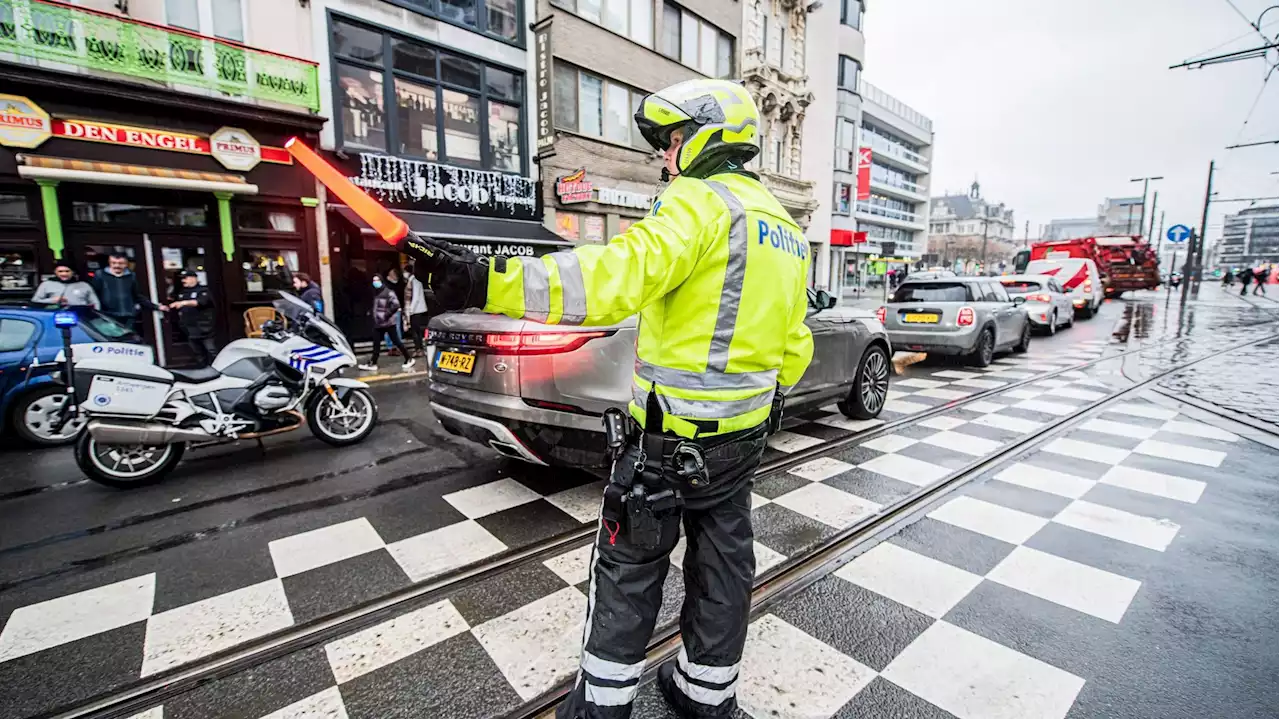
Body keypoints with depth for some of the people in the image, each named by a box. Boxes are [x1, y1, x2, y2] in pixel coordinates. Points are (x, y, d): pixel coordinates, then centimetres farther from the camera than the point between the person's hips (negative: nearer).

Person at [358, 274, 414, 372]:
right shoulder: (376, 293, 14)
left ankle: (409, 359, 8)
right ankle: (373, 363, 15)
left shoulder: (388, 292, -13)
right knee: (376, 343, 9)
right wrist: (371, 311, 13)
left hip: (388, 322, -8)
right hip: (378, 323, 8)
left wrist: (386, 314, -21)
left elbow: (396, 305, -22)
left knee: (396, 341, -2)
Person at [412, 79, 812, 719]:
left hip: (672, 433, -8)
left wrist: (489, 283, -37)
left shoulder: (701, 202, -13)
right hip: (744, 433, 8)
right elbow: (793, 350, 16)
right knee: (722, 562, 18)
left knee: (629, 568, 10)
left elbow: (621, 273, -33)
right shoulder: (786, 229, 14)